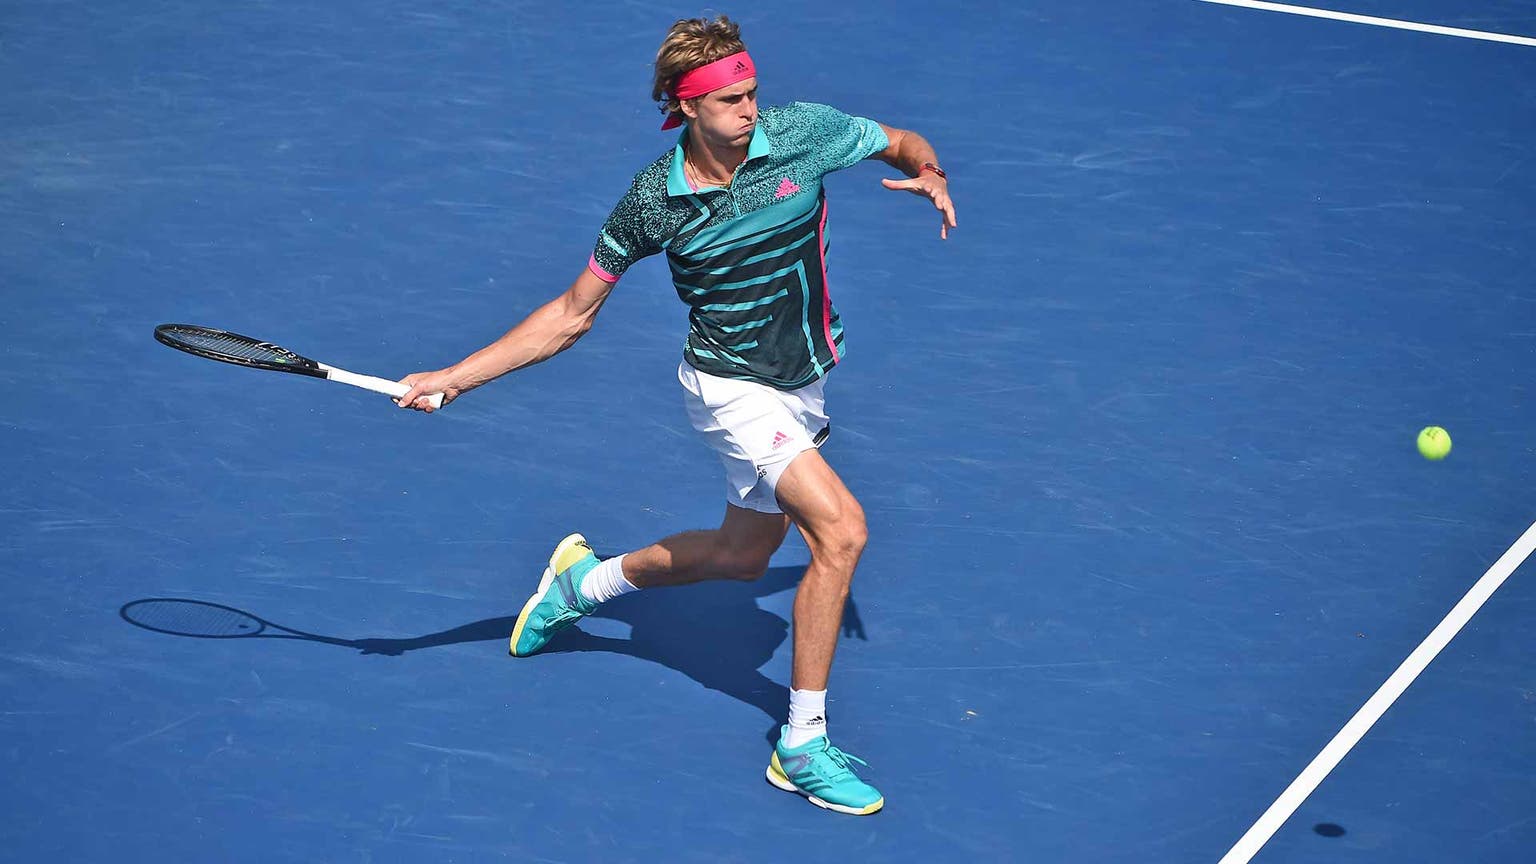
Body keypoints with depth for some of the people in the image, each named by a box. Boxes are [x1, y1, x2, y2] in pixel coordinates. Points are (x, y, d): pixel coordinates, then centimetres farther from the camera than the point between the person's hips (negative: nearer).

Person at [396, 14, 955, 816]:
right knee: (840, 529, -22)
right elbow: (572, 314, -5)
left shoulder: (802, 132, -13)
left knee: (742, 554, 20)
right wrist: (454, 377, -9)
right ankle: (802, 746, -12)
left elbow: (904, 144, 5)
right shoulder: (654, 200, -15)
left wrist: (929, 173, -20)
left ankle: (585, 580, 45)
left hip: (799, 386, 5)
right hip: (731, 386, -5)